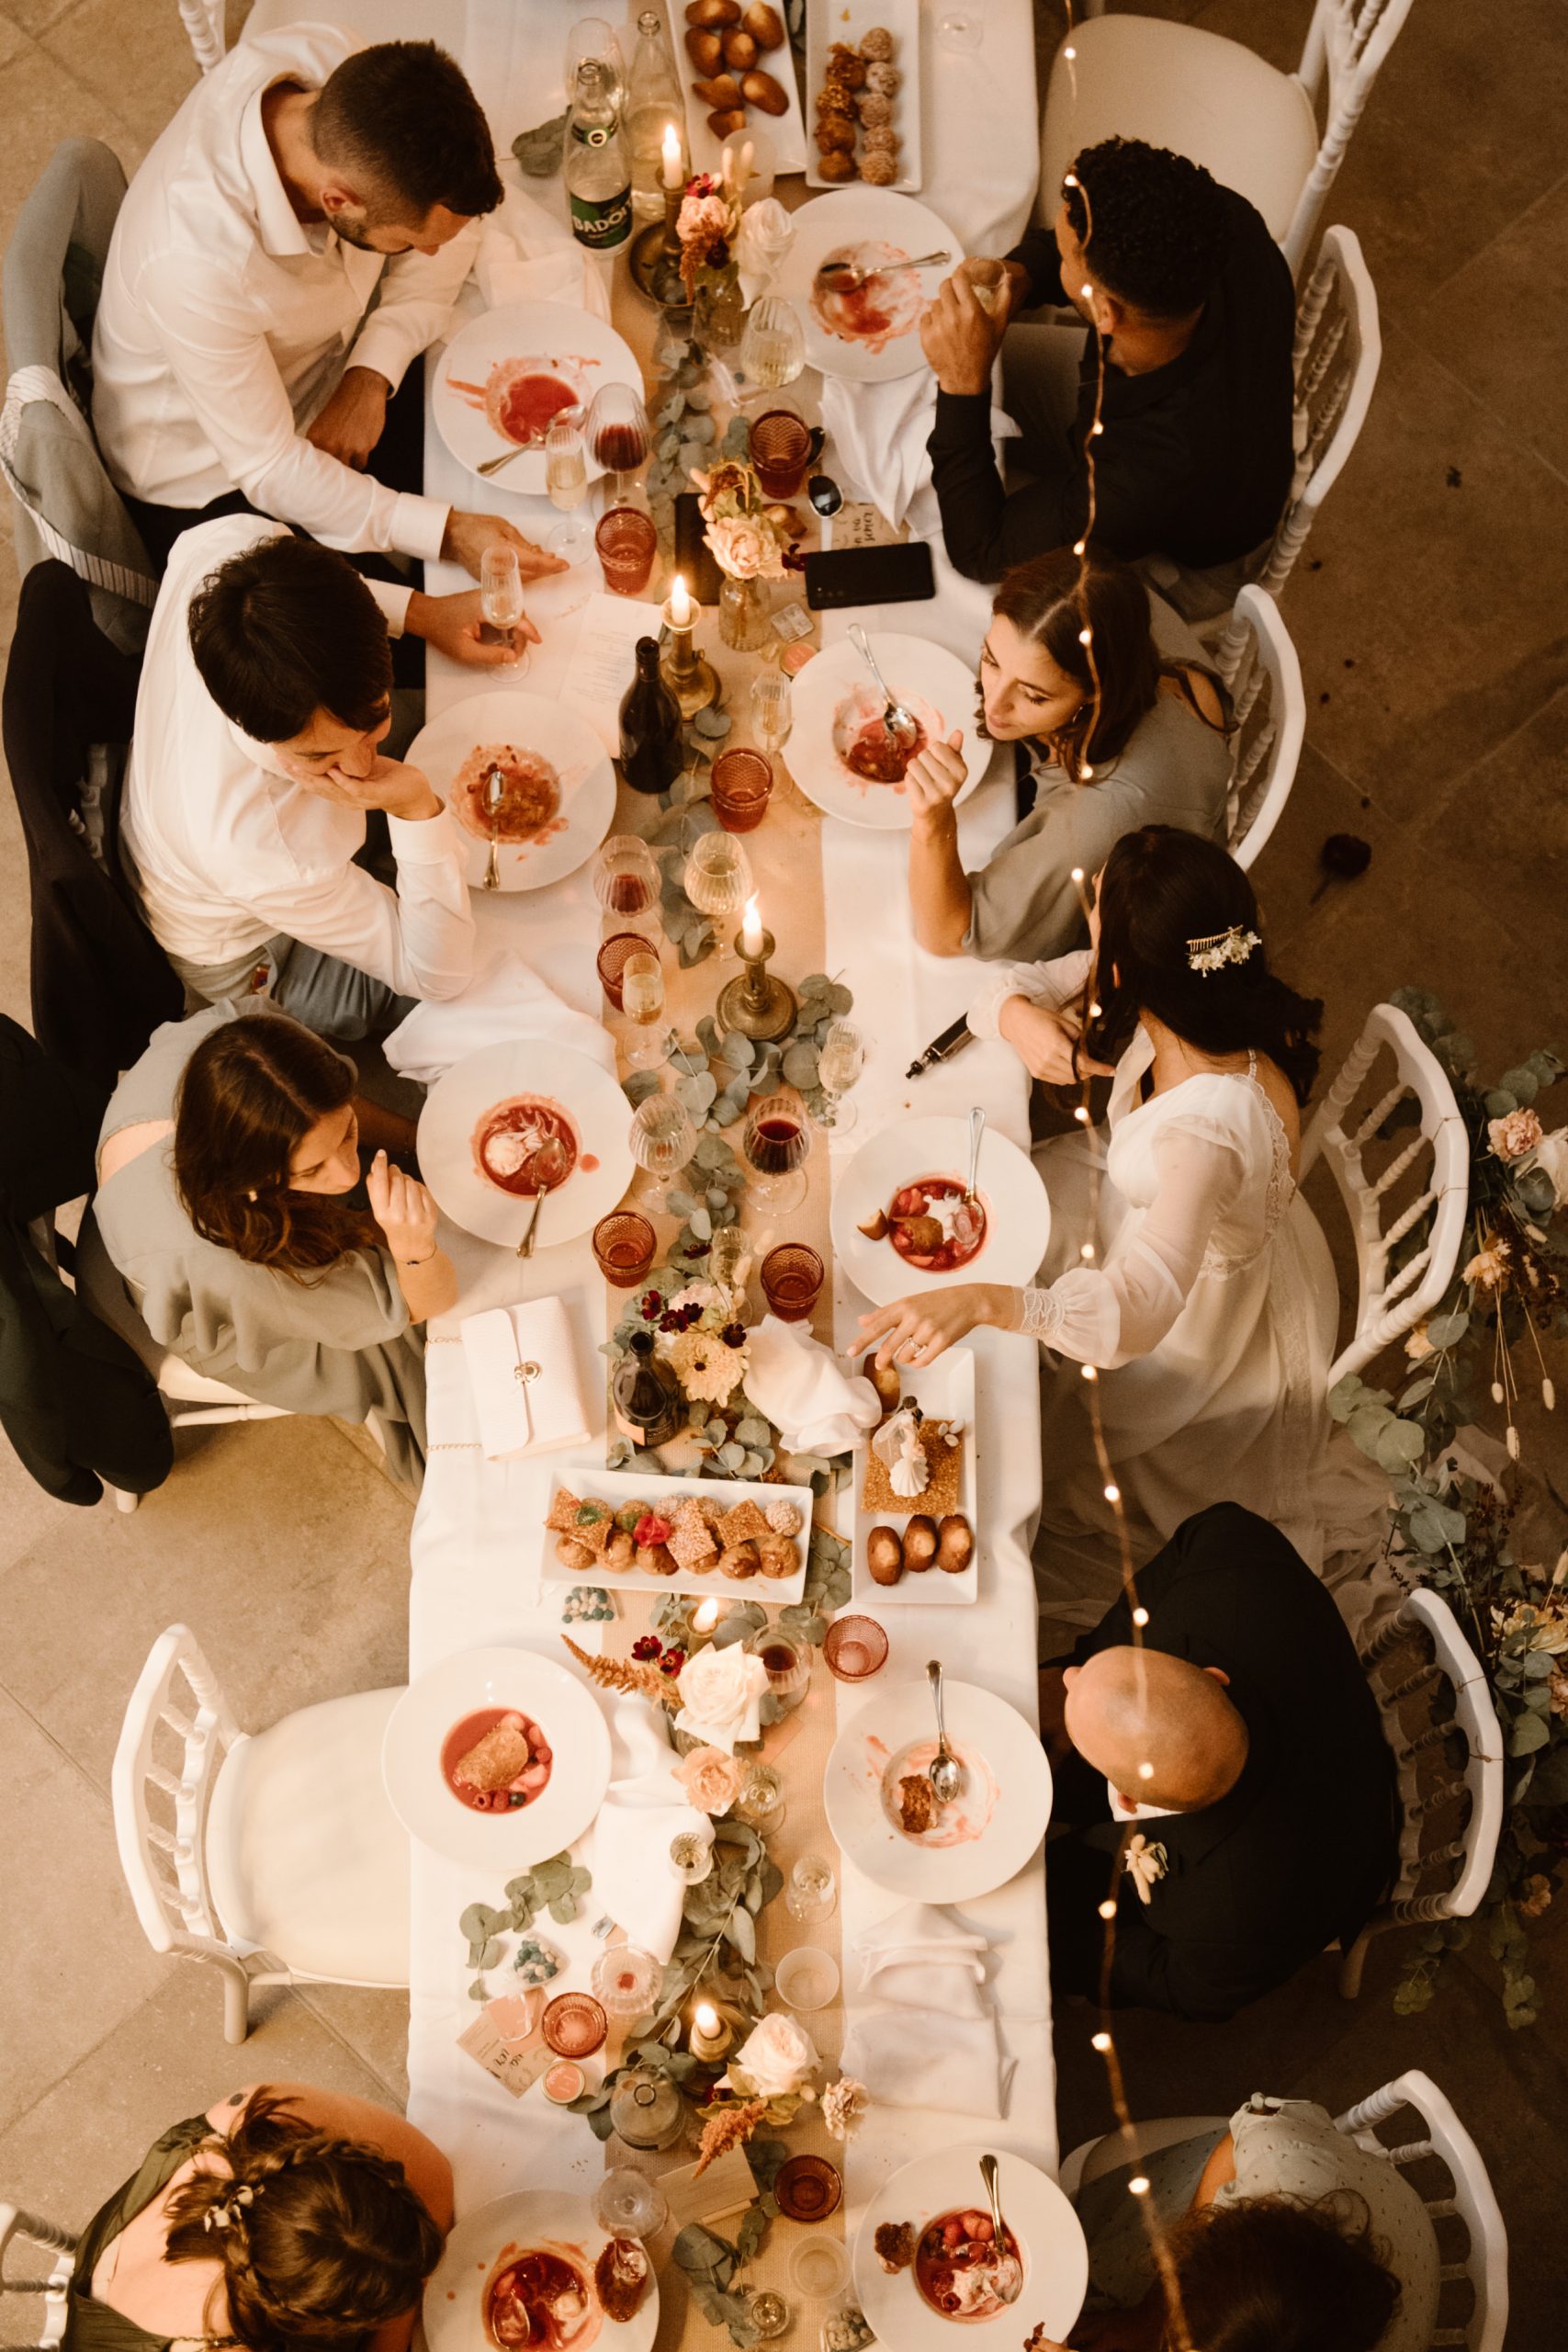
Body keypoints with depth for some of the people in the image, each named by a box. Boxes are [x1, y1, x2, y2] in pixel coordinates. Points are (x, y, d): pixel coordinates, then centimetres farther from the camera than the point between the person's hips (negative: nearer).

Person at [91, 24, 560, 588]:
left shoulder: (336, 63, -26)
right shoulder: (195, 265, -42)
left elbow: (456, 224, -9)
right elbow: (269, 471, -29)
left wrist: (371, 377, -20)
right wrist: (448, 532, -36)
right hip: (213, 481, -6)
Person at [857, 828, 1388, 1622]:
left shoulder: (1213, 1123, -46)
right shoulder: (1177, 997, -23)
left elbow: (1136, 1311, -53)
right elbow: (1007, 983, -9)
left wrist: (984, 1301, -66)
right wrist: (1022, 1021, -32)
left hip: (1207, 1322, -7)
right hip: (1162, 1219, 7)